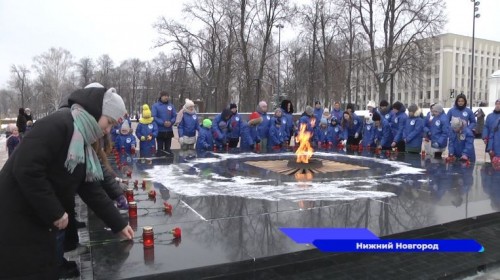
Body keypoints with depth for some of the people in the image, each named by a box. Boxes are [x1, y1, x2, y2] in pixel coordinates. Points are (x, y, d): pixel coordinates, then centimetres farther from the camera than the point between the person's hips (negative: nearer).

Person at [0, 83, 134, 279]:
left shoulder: (83, 143, 8)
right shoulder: (57, 125, -20)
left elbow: (91, 190, 10)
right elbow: (26, 169, -29)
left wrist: (118, 224, 8)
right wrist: (55, 213, -21)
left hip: (43, 223, 9)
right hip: (16, 222, -9)